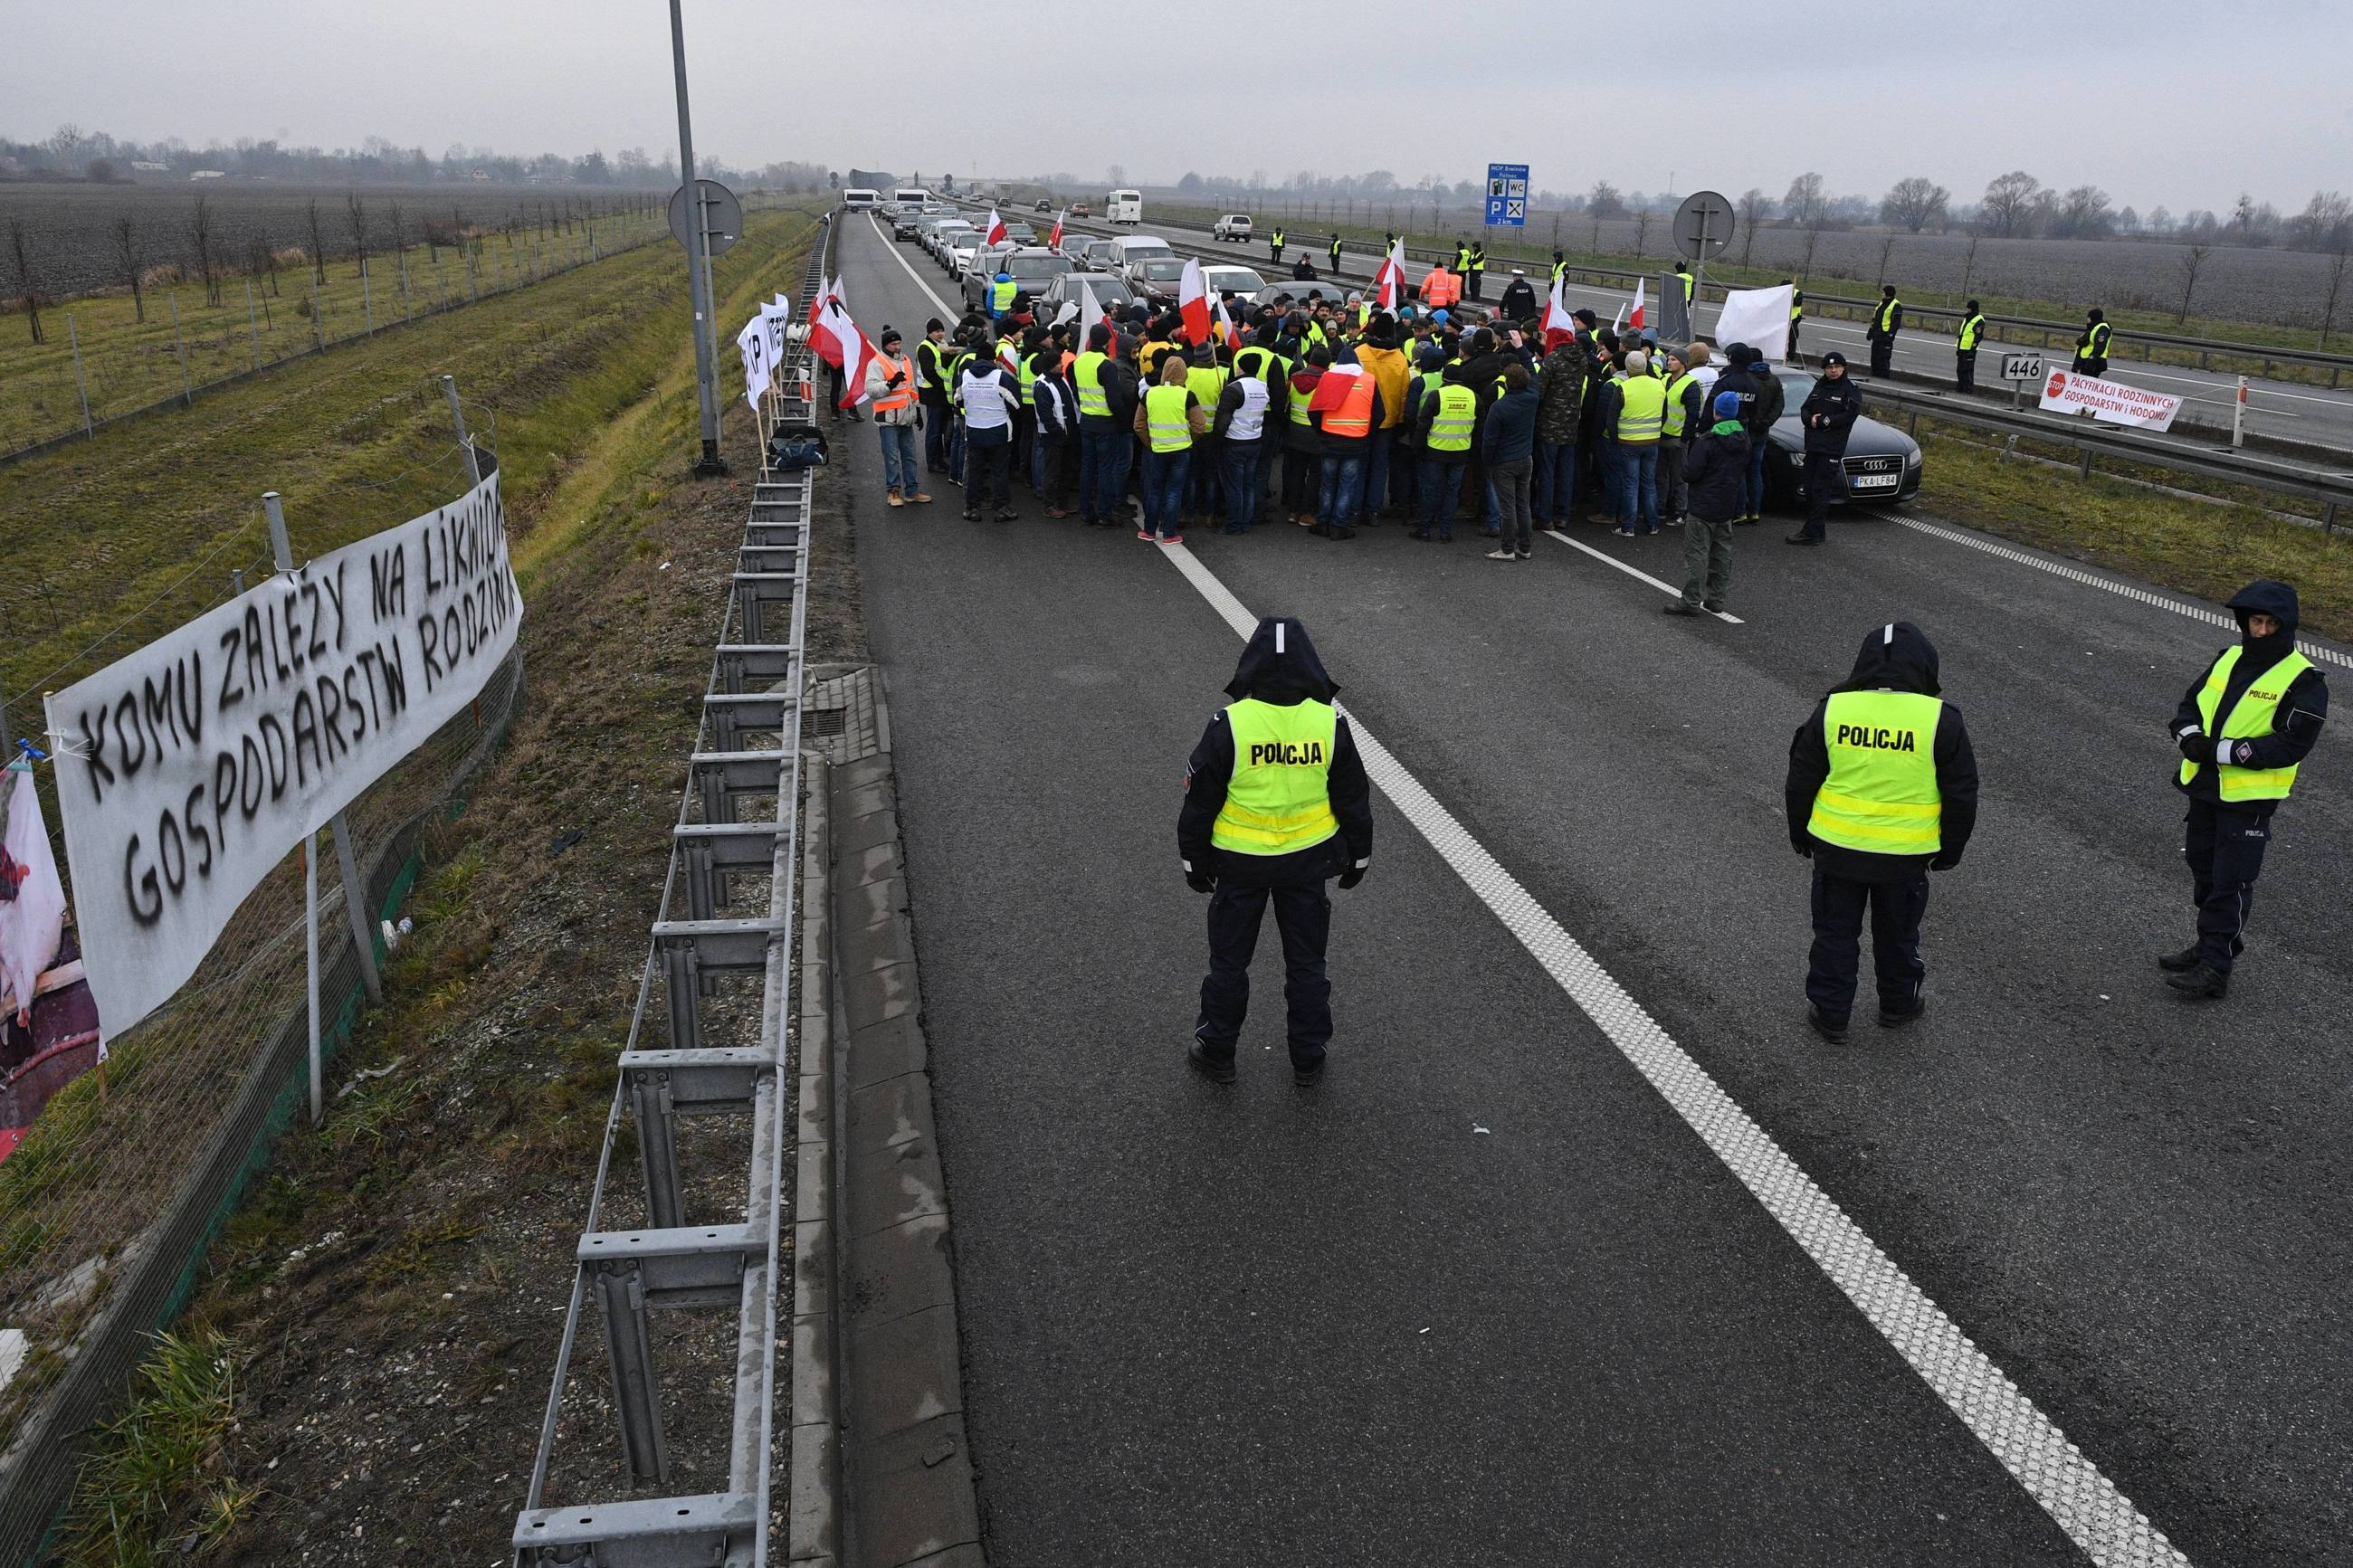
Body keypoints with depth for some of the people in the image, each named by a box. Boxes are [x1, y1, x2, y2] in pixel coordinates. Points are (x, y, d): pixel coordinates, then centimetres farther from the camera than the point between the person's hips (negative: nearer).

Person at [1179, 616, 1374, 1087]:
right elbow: (1354, 798, -1)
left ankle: (1217, 1053, 28)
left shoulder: (1227, 725, -18)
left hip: (1239, 864, -2)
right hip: (1308, 861, 2)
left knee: (1229, 959, 16)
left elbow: (1200, 801, -9)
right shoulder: (1329, 723, -12)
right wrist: (1358, 855, 14)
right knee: (1306, 961, 17)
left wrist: (1194, 861, 5)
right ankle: (1308, 1060, 28)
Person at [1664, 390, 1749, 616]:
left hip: (1703, 507, -7)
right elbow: (1744, 469, 15)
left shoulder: (1706, 441, -18)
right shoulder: (1743, 439, 5)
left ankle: (1691, 601, -5)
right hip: (1728, 506, 7)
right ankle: (1717, 598, 19)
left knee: (1696, 553, -5)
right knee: (1722, 553, 14)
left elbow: (1689, 474, -17)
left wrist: (1685, 457, 1)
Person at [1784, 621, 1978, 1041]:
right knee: (1897, 934, 19)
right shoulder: (1941, 721, -11)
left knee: (1835, 932, 14)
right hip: (1906, 857, 0)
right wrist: (1949, 851, 11)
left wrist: (1800, 835, 14)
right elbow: (1962, 796, -3)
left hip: (1836, 849, 0)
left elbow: (1800, 782, 0)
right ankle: (1898, 1005, 37)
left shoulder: (1832, 710, -8)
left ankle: (1829, 1013, 21)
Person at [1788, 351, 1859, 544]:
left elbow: (1849, 416, -14)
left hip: (1832, 448, -7)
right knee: (1809, 488, 8)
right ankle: (1819, 526, 20)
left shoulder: (1851, 390, -3)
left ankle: (1813, 532, -8)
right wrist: (1810, 419, -8)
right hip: (1812, 445, 7)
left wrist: (1822, 422, -14)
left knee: (1820, 490, -9)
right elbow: (1805, 409, 14)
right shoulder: (1820, 386, 17)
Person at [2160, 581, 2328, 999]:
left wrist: (2222, 751, -24)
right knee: (2203, 868, 18)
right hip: (2203, 787, 7)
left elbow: (2290, 745, -19)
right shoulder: (2227, 659, 8)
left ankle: (2215, 971, 3)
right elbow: (2189, 705, 12)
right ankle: (2215, 945, 35)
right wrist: (2190, 736, -10)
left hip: (2250, 797, -7)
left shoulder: (2304, 681, -12)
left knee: (2231, 882, -3)